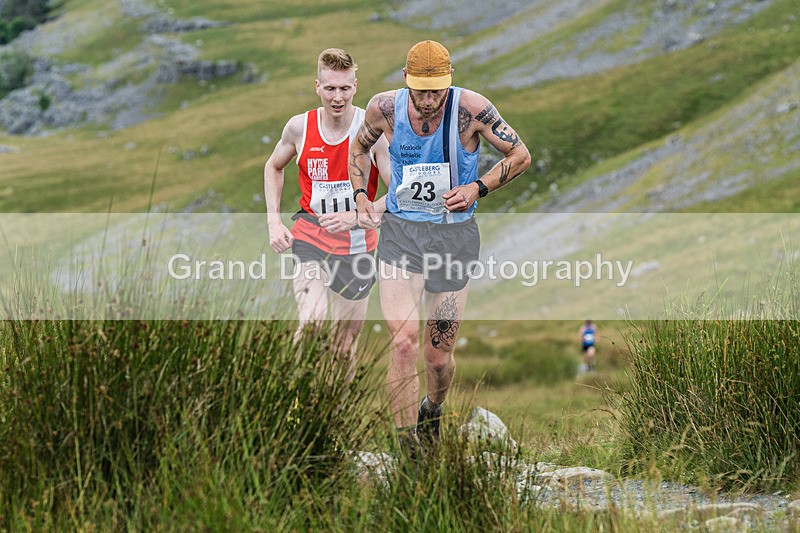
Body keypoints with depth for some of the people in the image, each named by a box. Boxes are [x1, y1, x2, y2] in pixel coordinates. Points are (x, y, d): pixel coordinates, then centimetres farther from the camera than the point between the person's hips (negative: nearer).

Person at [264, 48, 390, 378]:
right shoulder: (300, 127, -5)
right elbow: (273, 167, 16)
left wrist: (356, 217, -26)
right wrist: (274, 222, 4)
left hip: (357, 245, 0)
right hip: (310, 237, 0)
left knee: (345, 346, 10)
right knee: (312, 321, -25)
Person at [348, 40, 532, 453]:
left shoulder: (470, 109, -13)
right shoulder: (384, 108, -6)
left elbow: (520, 156, -1)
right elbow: (360, 145, 17)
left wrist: (477, 189, -14)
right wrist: (360, 193, 2)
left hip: (455, 235, -1)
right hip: (400, 231, 1)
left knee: (438, 357, 6)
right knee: (404, 342, -20)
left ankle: (432, 411, 41)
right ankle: (407, 446, -13)